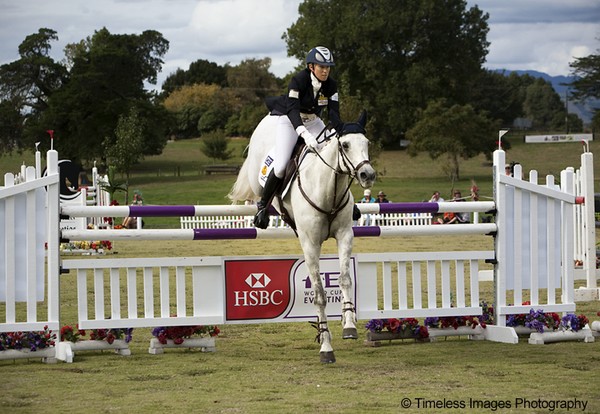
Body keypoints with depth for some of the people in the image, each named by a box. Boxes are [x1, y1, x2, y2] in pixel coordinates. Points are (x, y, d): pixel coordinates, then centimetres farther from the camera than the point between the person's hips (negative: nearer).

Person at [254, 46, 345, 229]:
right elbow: (292, 110, -37)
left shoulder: (331, 85, -12)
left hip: (314, 122, 5)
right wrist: (305, 135, -51)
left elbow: (334, 113, -15)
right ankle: (263, 205, 0)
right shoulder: (298, 80, -27)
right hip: (290, 121, -5)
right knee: (281, 166, -19)